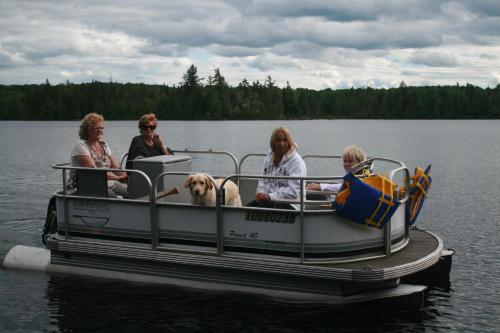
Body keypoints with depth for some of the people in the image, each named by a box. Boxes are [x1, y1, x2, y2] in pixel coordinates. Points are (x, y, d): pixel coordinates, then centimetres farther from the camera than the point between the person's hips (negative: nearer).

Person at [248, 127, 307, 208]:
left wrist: (270, 196, -20)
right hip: (269, 200, 7)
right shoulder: (269, 158, 14)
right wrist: (260, 193, -1)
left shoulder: (296, 161, -9)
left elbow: (294, 191, -18)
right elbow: (262, 180, 22)